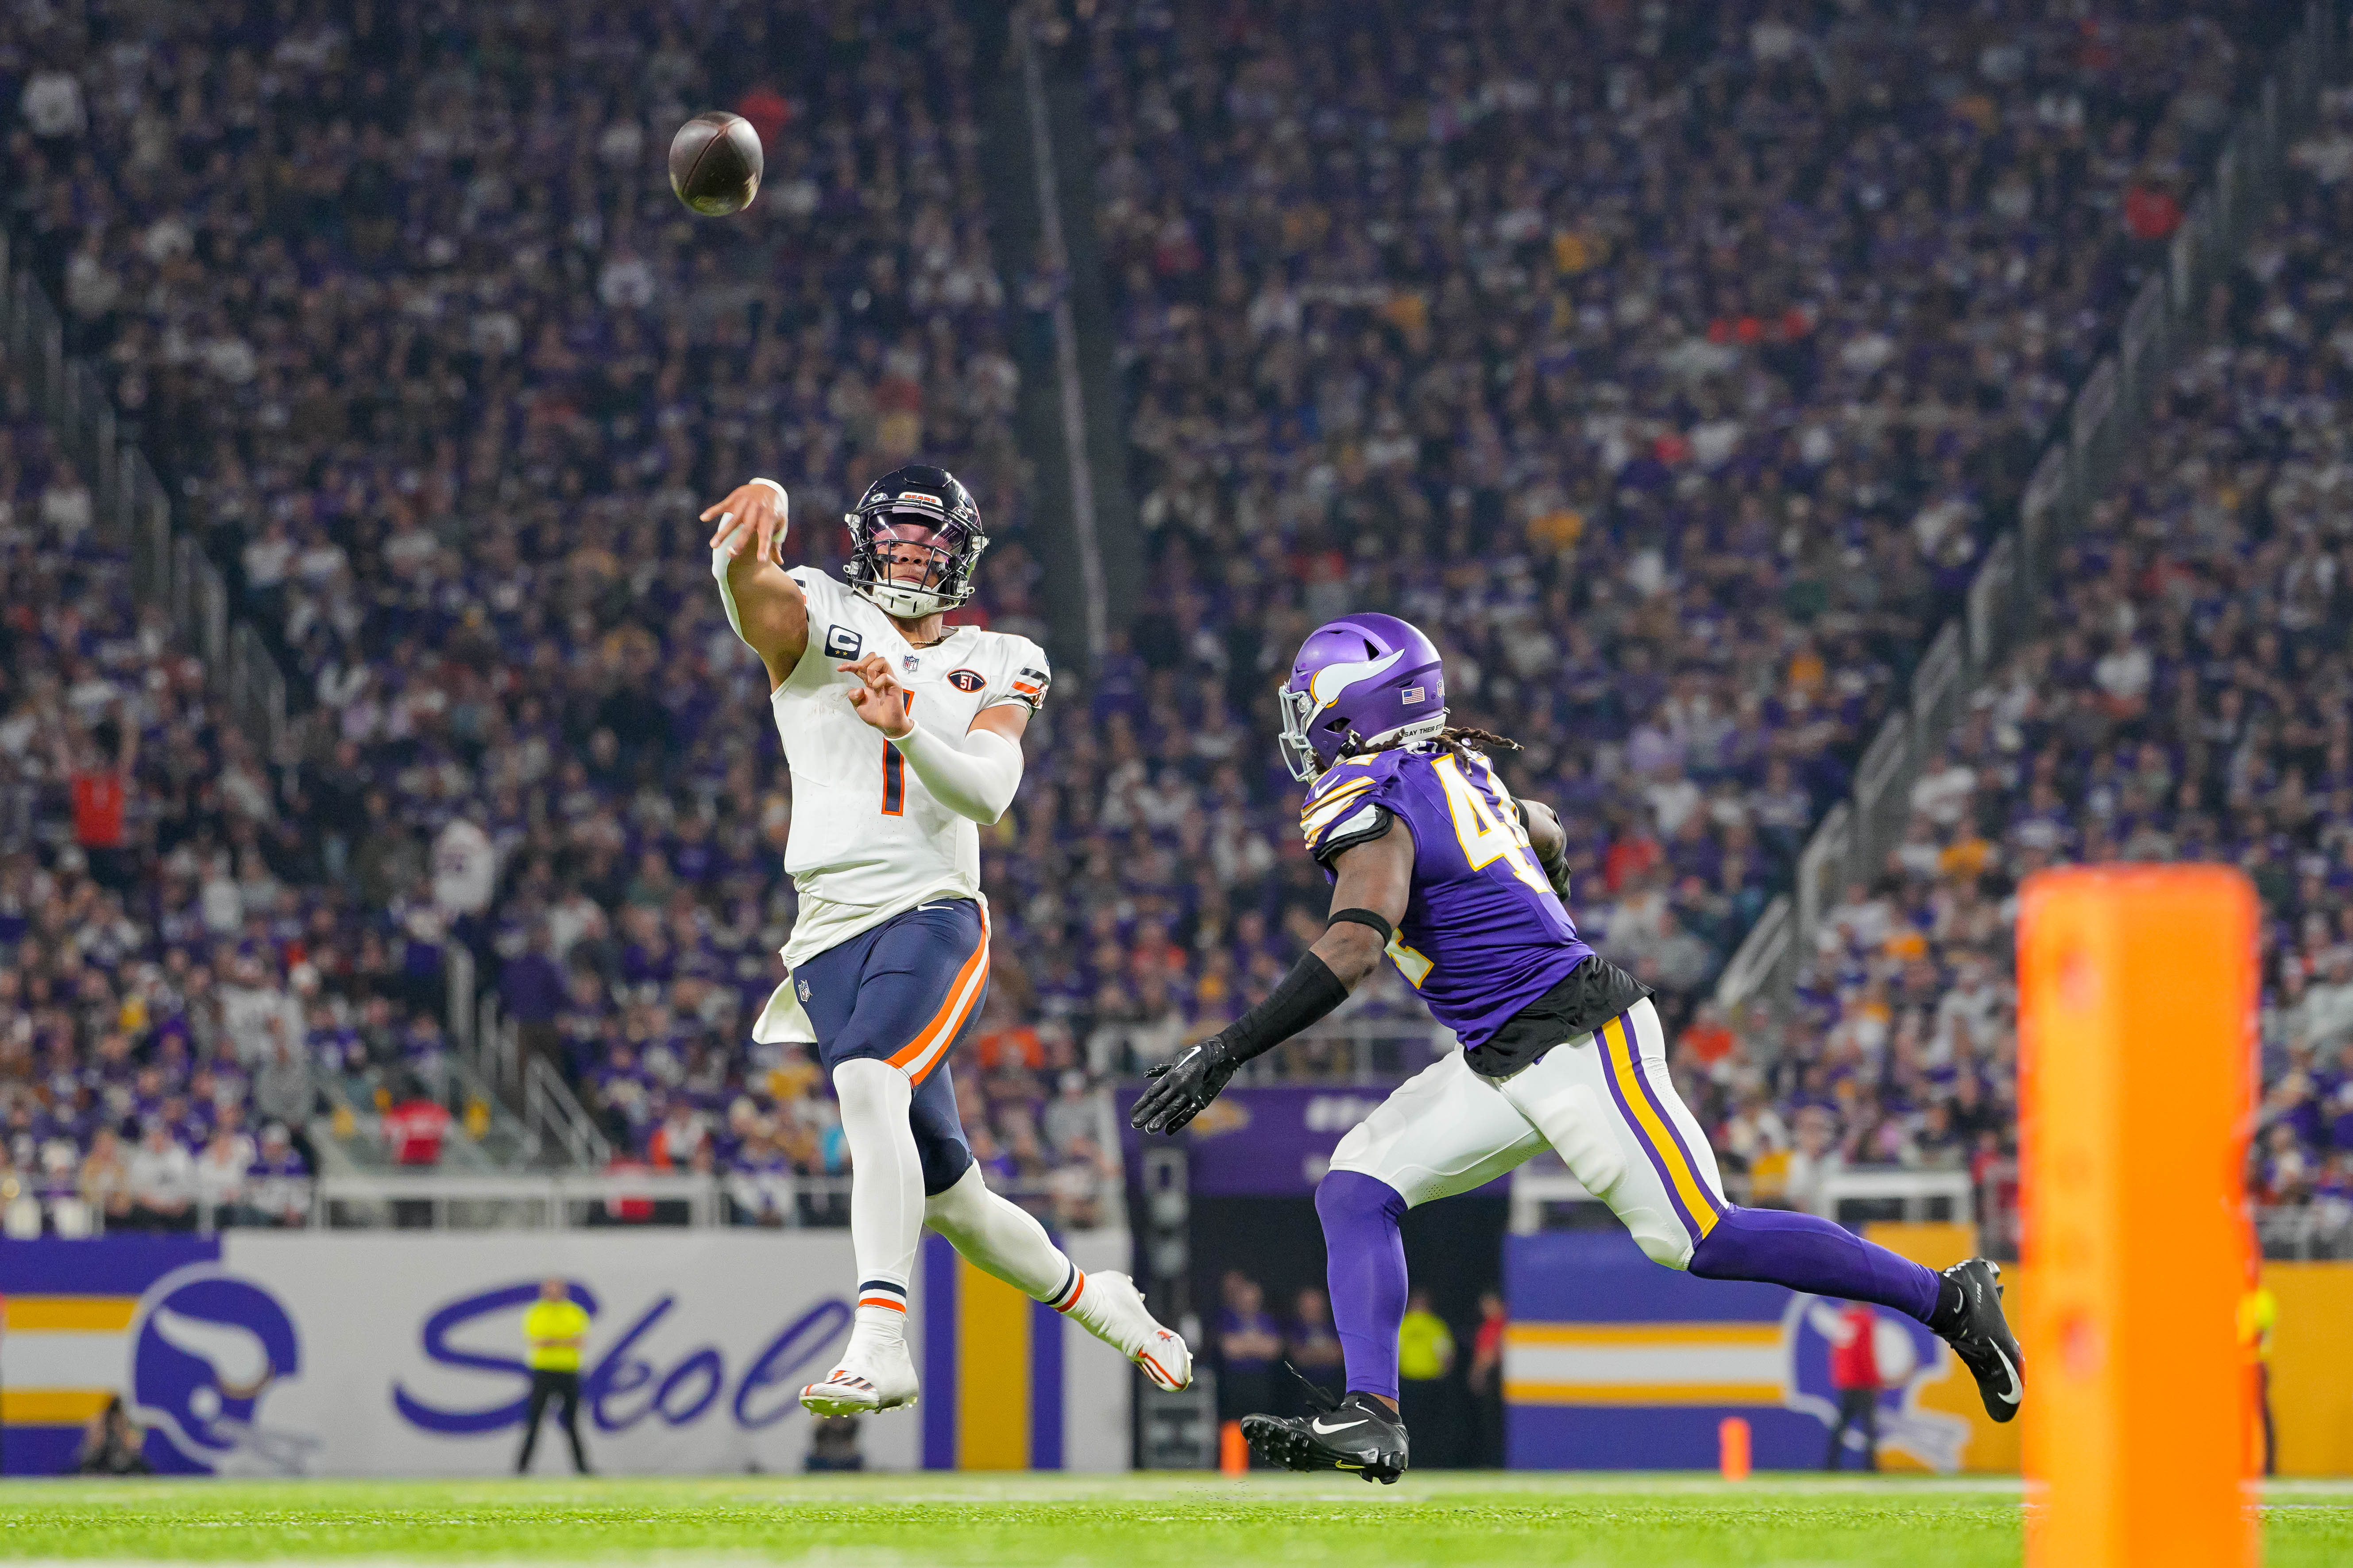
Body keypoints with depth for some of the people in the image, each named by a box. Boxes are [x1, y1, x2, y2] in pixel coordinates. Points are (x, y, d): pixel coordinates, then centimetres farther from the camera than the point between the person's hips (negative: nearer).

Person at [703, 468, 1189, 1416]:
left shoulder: (995, 667, 13)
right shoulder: (818, 620, 9)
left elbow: (987, 795, -5)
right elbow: (752, 585, -15)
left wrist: (907, 730, -24)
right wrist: (758, 513, -39)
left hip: (935, 917, -2)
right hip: (831, 936, 2)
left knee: (867, 1082, -33)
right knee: (951, 1203, 6)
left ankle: (881, 1338, -43)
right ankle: (1089, 1300, 33)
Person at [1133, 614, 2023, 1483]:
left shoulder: (1373, 806, -16)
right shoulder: (1453, 768, 11)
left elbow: (1353, 950, -31)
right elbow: (1547, 838, 30)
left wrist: (1226, 1053, -32)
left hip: (1578, 1047, -10)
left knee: (1701, 1239, -7)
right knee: (1356, 1186, 0)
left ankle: (1949, 1300, 4)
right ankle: (1371, 1418, -10)